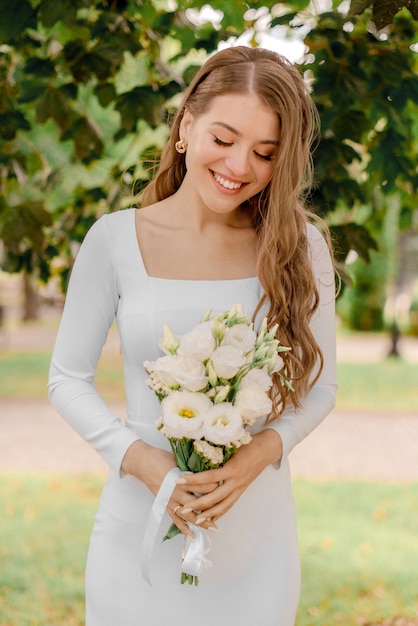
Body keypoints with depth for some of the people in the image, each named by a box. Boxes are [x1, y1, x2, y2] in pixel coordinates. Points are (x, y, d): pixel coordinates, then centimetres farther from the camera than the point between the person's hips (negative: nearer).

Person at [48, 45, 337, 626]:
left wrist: (261, 452, -15)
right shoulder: (115, 240, -6)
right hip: (139, 524, -1)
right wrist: (139, 459, -15)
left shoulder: (298, 248, -3)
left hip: (255, 530, 1)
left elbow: (320, 384, 3)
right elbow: (68, 378, 0)